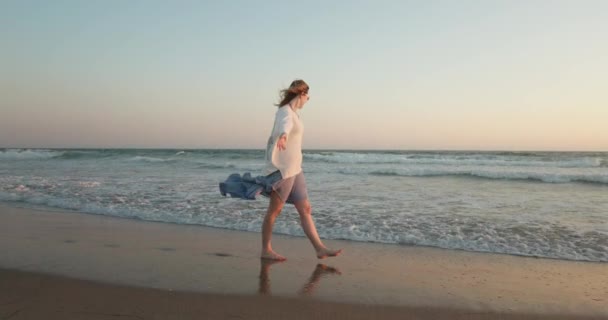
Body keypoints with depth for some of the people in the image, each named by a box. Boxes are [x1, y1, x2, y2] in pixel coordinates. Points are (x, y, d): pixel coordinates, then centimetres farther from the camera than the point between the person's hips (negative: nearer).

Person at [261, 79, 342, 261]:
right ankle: (266, 250, 16)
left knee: (305, 209, 6)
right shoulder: (286, 112, -15)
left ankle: (320, 249, 8)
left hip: (294, 169, 9)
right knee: (275, 210, 3)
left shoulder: (293, 113, 15)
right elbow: (285, 125, -40)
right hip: (282, 169, -9)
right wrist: (283, 136, -63)